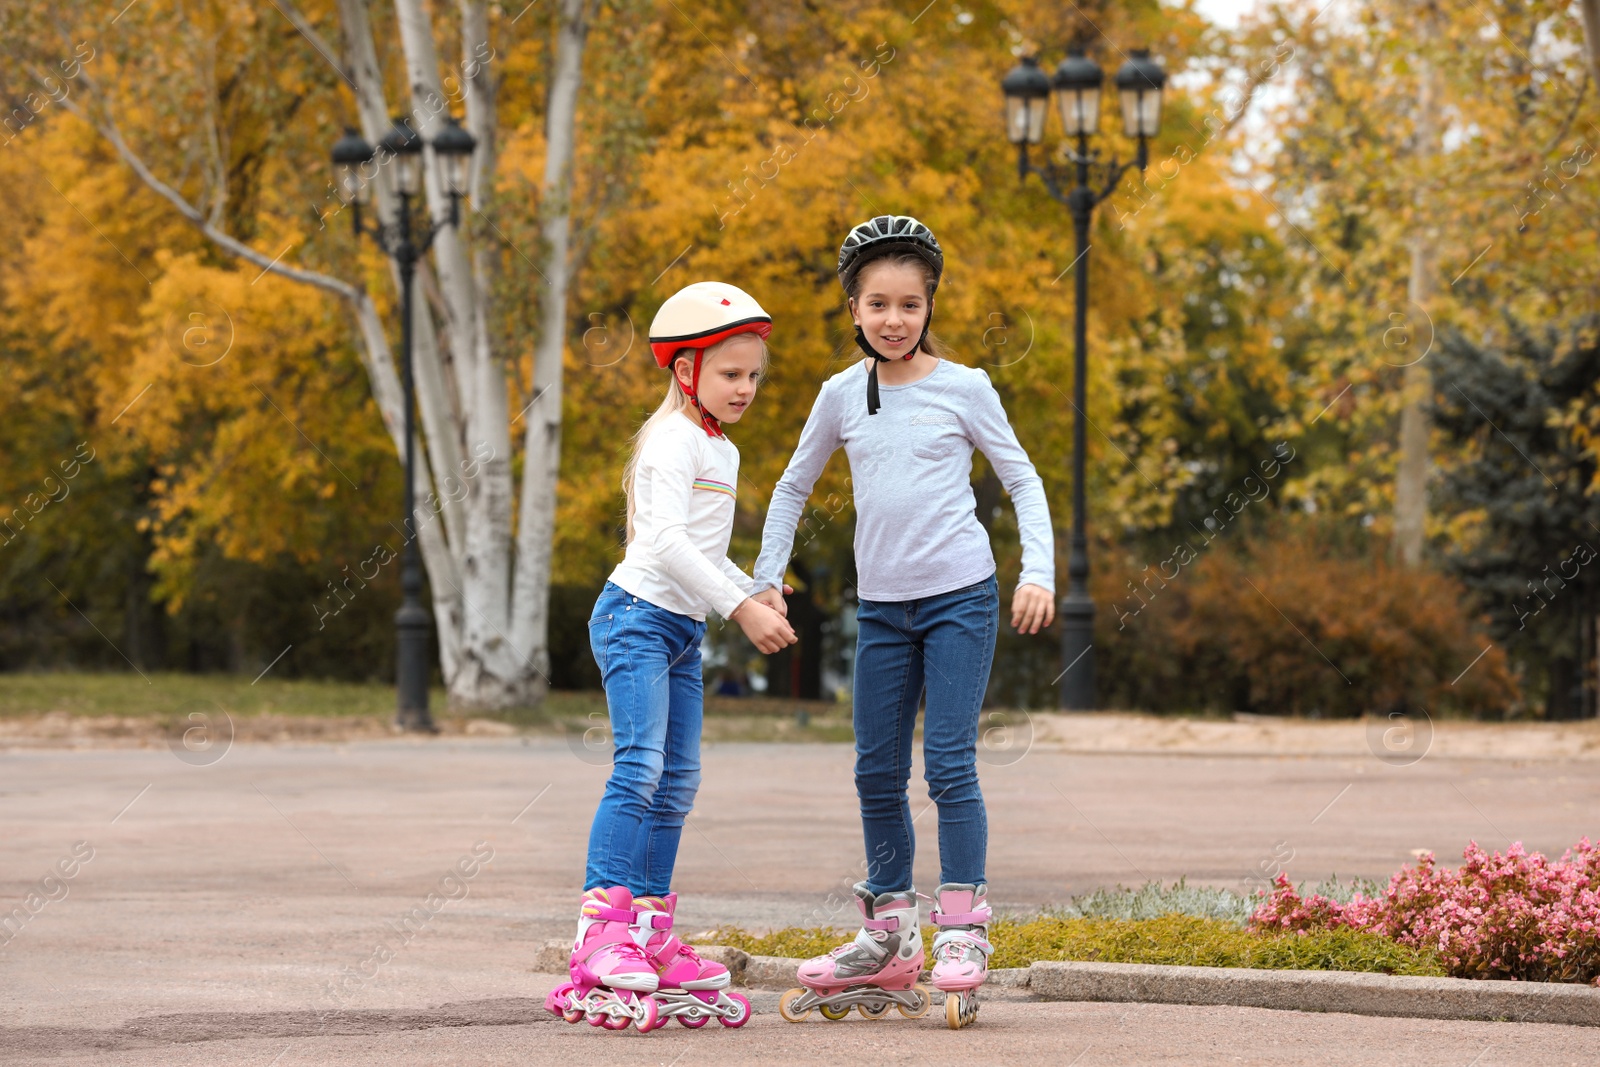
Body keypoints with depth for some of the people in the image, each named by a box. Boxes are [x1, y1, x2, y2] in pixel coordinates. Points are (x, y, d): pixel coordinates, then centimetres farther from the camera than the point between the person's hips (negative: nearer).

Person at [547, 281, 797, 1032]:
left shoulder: (723, 453, 18)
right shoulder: (674, 441, -13)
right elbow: (667, 541, -24)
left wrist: (752, 595, 11)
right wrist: (740, 607, -27)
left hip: (684, 630, 10)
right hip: (638, 616, -10)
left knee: (678, 783, 9)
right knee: (640, 768, -19)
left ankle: (649, 937, 14)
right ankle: (601, 931, -23)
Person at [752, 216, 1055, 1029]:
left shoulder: (962, 387, -2)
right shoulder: (842, 395, 6)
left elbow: (1022, 480, 4)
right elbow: (793, 487, 18)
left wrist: (1038, 572, -7)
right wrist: (767, 579, 11)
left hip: (960, 597, -4)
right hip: (881, 605, 4)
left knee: (950, 765, -10)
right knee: (877, 773, 7)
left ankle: (962, 934, -5)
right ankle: (888, 942, 16)